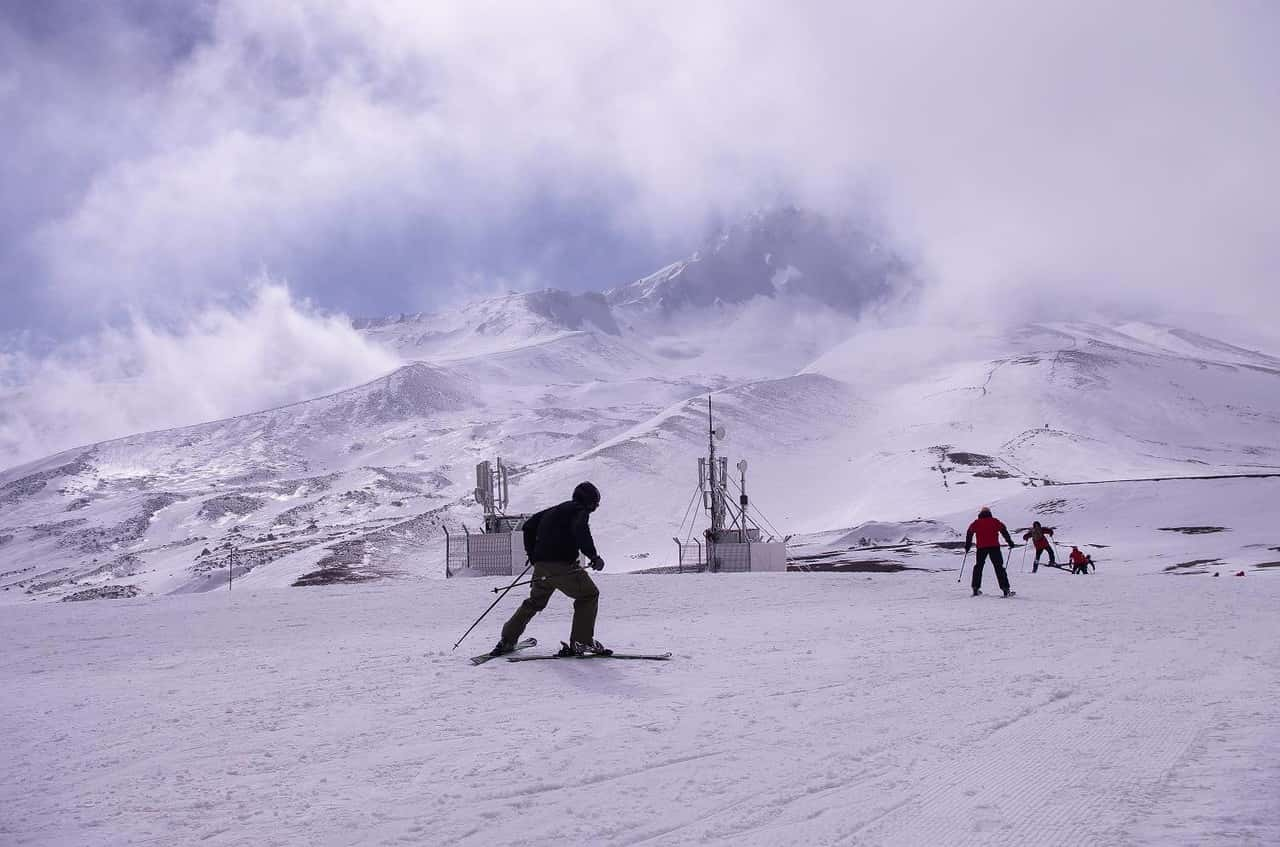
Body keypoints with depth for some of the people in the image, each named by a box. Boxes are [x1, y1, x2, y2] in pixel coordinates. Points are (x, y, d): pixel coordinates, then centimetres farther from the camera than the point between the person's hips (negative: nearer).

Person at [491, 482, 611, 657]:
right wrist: (593, 556, -18)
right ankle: (581, 641, -2)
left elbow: (528, 526, 28)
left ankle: (507, 641, 24)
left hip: (541, 567, 7)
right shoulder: (580, 510, 1)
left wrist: (532, 555, 30)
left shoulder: (554, 510, 25)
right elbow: (580, 531, -20)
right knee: (588, 595, 7)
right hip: (563, 564, -7)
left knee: (534, 602, 24)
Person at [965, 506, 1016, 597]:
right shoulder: (994, 521, 10)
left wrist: (967, 545, 12)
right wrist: (1010, 542, 6)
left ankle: (976, 588, 11)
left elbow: (969, 533, 7)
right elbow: (1004, 530, 3)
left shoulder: (976, 523, 12)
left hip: (981, 548, 1)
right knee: (999, 567, 0)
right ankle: (1005, 589, -8)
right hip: (994, 547, -1)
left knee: (978, 566, 16)